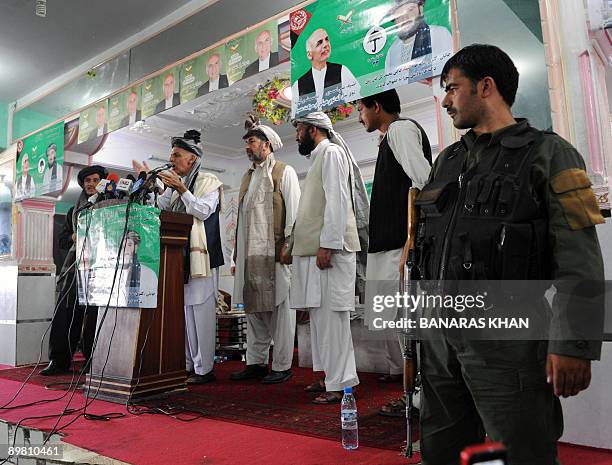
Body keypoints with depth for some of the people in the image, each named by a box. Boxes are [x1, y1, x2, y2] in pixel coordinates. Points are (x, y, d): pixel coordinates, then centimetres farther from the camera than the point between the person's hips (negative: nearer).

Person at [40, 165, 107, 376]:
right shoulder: (74, 211, 23)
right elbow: (62, 239, 21)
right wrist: (74, 237, 0)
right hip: (75, 265, 4)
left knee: (94, 314, -10)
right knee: (65, 312, -3)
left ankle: (93, 361, -3)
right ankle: (59, 360, 3)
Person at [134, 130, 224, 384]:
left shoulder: (209, 181, 2)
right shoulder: (175, 183, 21)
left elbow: (204, 211, -11)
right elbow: (158, 209, 13)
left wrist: (181, 190, -18)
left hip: (199, 256, -7)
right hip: (177, 257, 7)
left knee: (201, 310, -6)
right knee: (182, 311, 7)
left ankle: (204, 368, -1)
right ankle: (187, 365, 15)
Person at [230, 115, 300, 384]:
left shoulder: (284, 172, 3)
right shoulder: (248, 176, 23)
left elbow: (293, 213, -5)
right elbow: (241, 218, 20)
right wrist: (238, 256, 15)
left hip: (275, 255, -7)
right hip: (250, 256, 7)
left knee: (280, 310, -2)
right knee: (254, 310, 10)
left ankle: (282, 367, 6)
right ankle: (256, 363, 20)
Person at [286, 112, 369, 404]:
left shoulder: (332, 153, -4)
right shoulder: (318, 158, 25)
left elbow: (337, 201, -16)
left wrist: (327, 244, -21)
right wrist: (293, 245, 25)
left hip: (329, 250, -10)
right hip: (314, 250, 10)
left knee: (331, 315, -8)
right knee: (319, 315, 11)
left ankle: (340, 384, 0)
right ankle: (328, 376, 20)